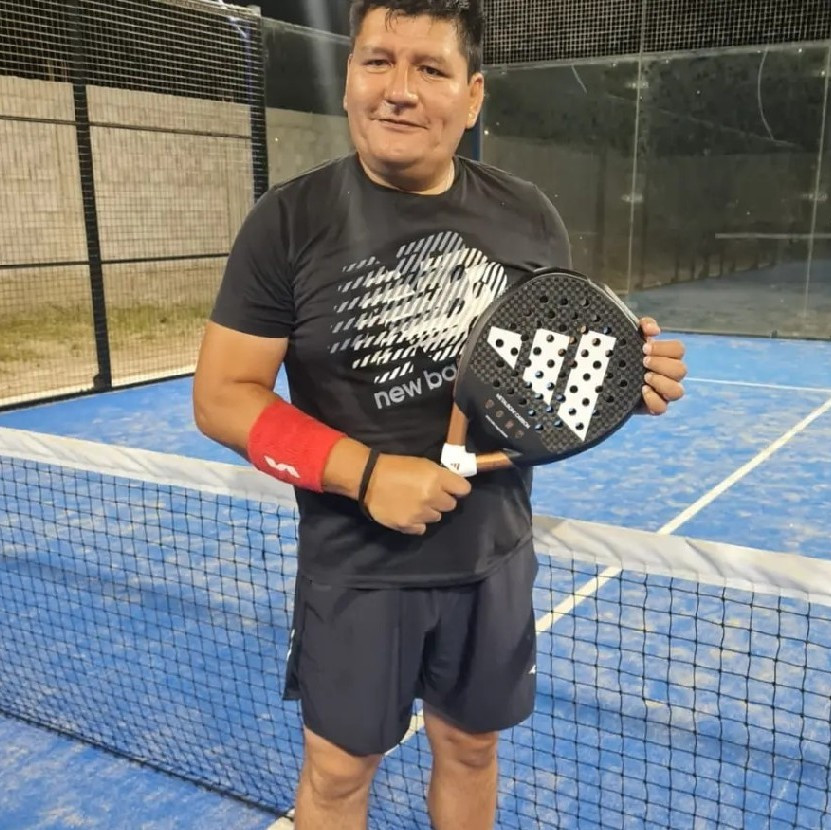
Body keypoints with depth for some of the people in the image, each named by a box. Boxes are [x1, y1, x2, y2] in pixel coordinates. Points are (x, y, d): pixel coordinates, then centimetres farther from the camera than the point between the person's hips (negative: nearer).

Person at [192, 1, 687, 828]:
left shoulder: (527, 216, -2)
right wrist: (363, 472, -23)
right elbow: (222, 396, -12)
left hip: (495, 556, 3)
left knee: (469, 746, 22)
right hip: (357, 568, -3)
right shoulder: (290, 219, -12)